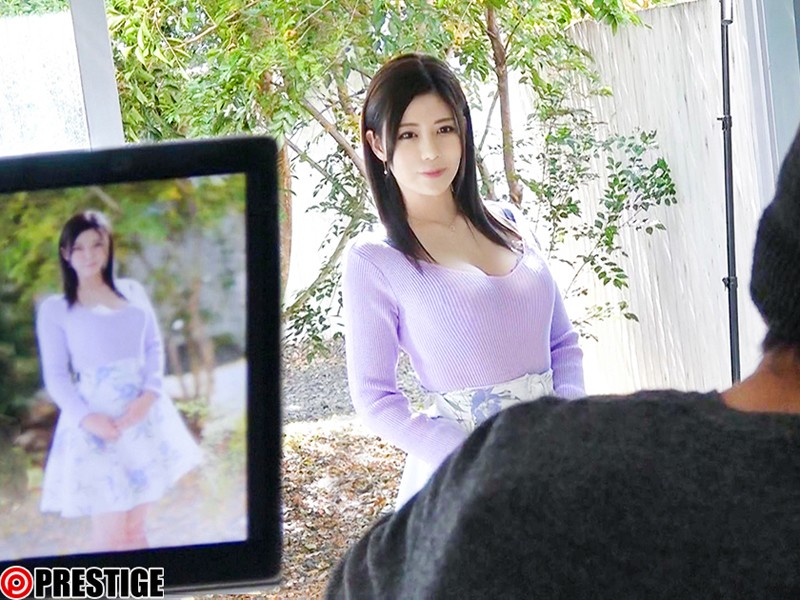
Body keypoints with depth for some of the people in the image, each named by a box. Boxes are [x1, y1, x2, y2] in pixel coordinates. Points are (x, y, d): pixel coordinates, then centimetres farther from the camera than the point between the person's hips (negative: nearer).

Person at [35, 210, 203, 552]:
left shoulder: (133, 291, 13)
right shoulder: (54, 309, 2)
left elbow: (154, 347, 8)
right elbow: (55, 376, -2)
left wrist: (150, 394, -11)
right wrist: (86, 418, -18)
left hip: (142, 416, 4)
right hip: (97, 422, -4)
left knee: (135, 527, 8)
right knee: (109, 534, -7)